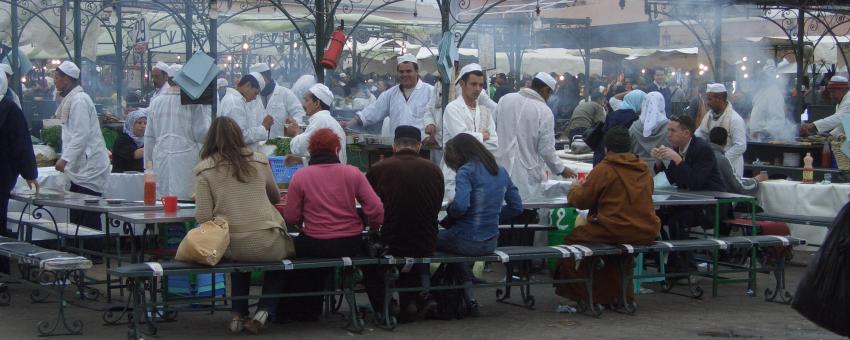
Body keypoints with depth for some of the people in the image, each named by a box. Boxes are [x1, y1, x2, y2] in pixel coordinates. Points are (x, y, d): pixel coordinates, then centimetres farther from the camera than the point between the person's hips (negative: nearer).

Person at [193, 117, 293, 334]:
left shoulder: (204, 169, 0)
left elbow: (203, 216, -6)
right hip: (268, 245, -1)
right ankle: (264, 312, 16)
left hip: (230, 247, 1)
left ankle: (238, 314, 29)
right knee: (285, 248, 32)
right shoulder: (259, 161, 7)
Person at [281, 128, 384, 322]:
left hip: (316, 246, -3)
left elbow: (291, 218, -5)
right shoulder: (353, 173, -2)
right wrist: (375, 229, 13)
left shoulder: (300, 176, -6)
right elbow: (376, 210, -7)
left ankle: (300, 310, 38)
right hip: (352, 244, 3)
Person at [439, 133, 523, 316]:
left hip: (468, 242, -7)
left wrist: (450, 212, -7)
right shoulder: (501, 172, 7)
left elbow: (460, 205, -29)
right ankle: (468, 297, 28)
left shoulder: (466, 172, -15)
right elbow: (517, 207, 10)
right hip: (491, 243, 7)